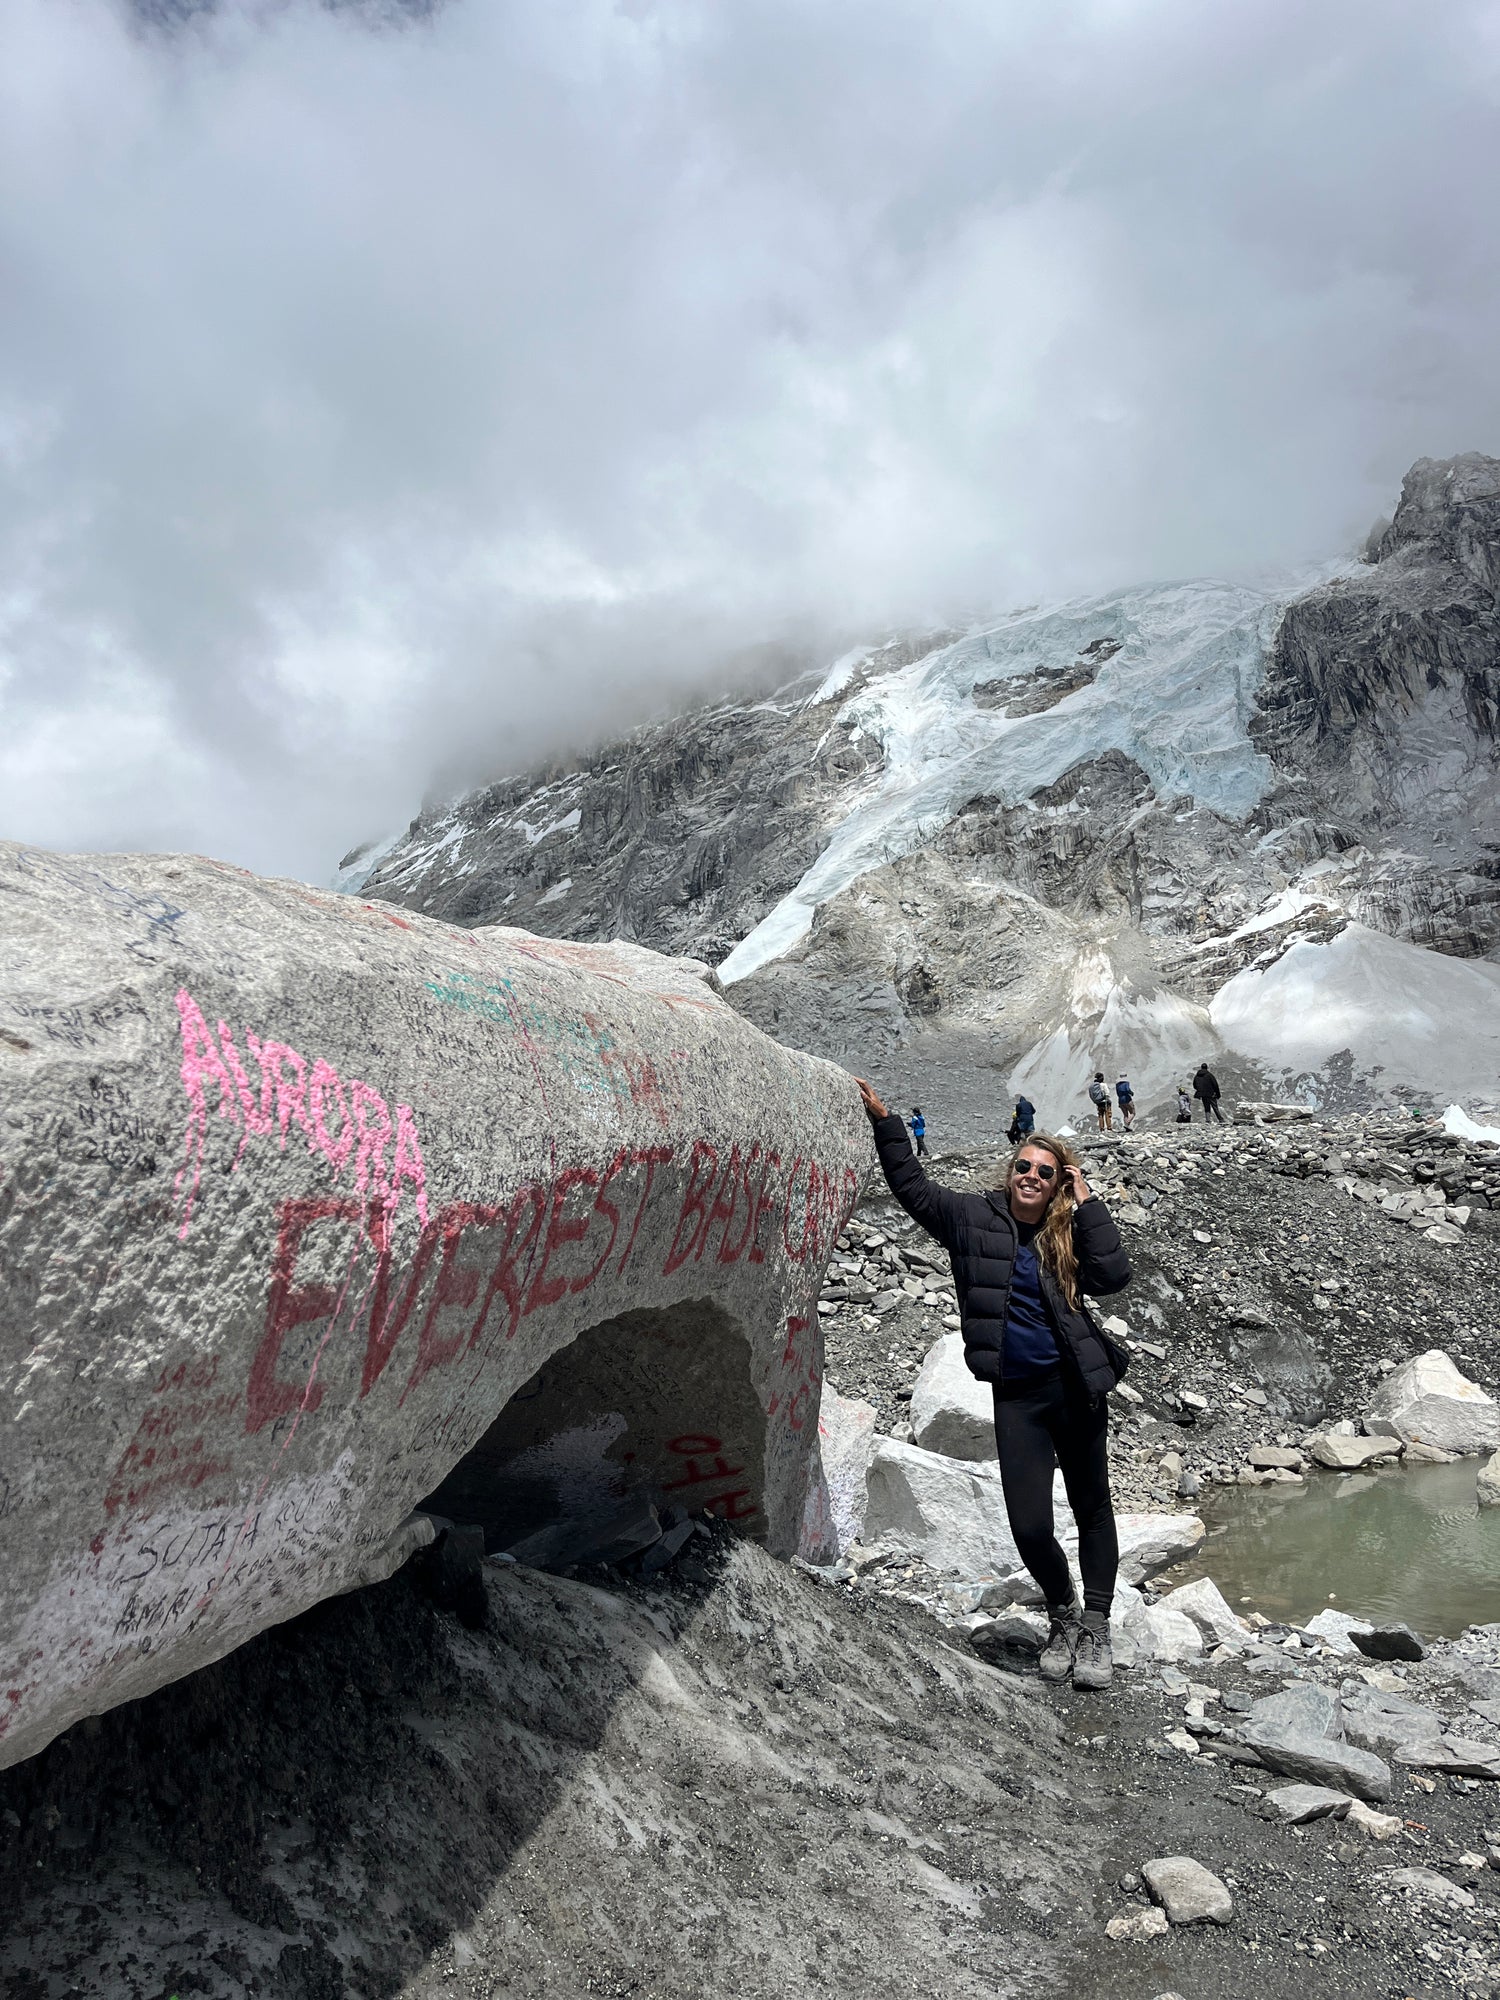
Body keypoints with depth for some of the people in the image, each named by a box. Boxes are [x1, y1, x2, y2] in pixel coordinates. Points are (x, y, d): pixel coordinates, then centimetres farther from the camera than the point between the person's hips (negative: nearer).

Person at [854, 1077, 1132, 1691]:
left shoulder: (1068, 1232, 0)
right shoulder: (975, 1218, 1)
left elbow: (1114, 1275, -16)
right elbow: (911, 1184, 5)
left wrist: (1087, 1203, -12)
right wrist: (884, 1122, -1)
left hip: (1075, 1387, 0)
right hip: (1016, 1394, 0)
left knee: (1092, 1508, 11)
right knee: (1029, 1525, -1)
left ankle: (1094, 1628, 27)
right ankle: (1063, 1615, 28)